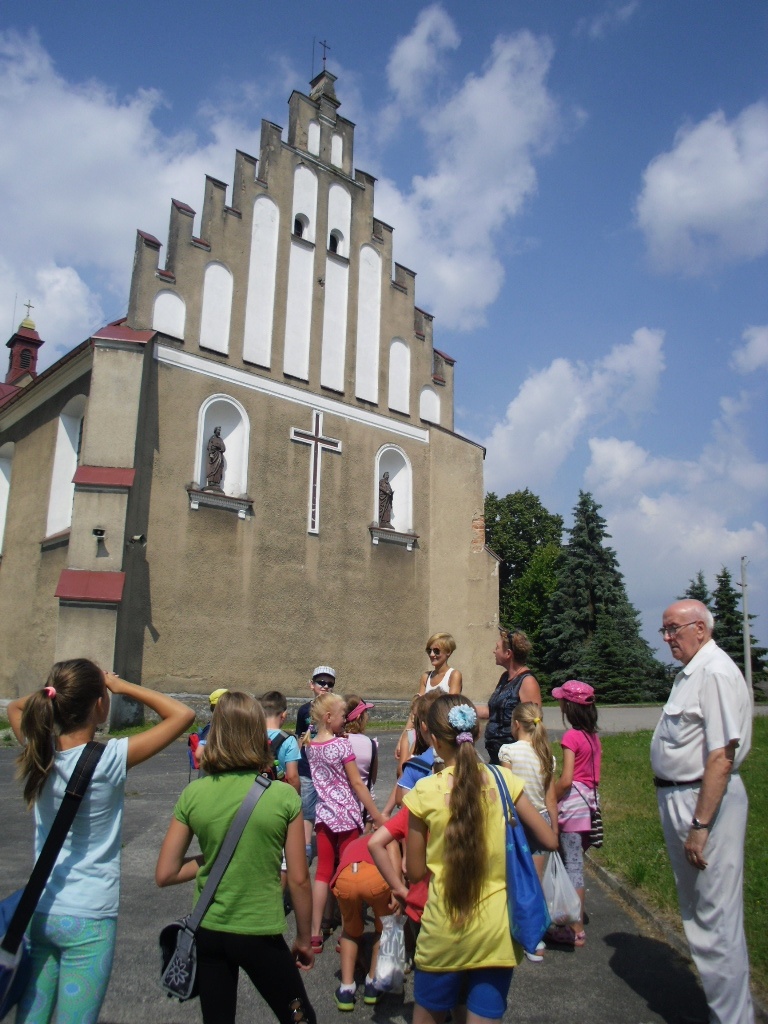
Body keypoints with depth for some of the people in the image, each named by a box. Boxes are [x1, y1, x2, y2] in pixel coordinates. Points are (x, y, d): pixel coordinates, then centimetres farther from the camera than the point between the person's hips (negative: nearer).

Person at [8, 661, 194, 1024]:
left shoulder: (38, 752, -7)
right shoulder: (109, 761, -22)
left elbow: (14, 707, 16)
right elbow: (183, 714, -18)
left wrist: (59, 692, 2)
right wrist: (123, 686, -11)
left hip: (38, 912, 5)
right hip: (88, 919, -5)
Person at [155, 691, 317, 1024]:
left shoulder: (193, 794, -9)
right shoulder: (284, 796, -15)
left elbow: (164, 874, -4)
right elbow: (299, 879, -8)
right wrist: (304, 938, 5)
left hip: (207, 931, 3)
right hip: (261, 934, -3)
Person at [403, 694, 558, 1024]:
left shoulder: (425, 791, -13)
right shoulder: (503, 780, -8)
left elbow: (415, 871, -4)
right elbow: (549, 841, -2)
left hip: (444, 931, -2)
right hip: (498, 931, 2)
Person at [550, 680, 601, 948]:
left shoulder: (571, 736, -15)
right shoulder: (594, 737, 9)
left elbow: (566, 780, -19)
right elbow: (593, 775, 12)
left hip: (573, 802, -8)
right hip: (589, 801, 8)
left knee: (572, 865, -1)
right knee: (574, 863, 17)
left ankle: (577, 931, 5)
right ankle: (574, 916, 26)